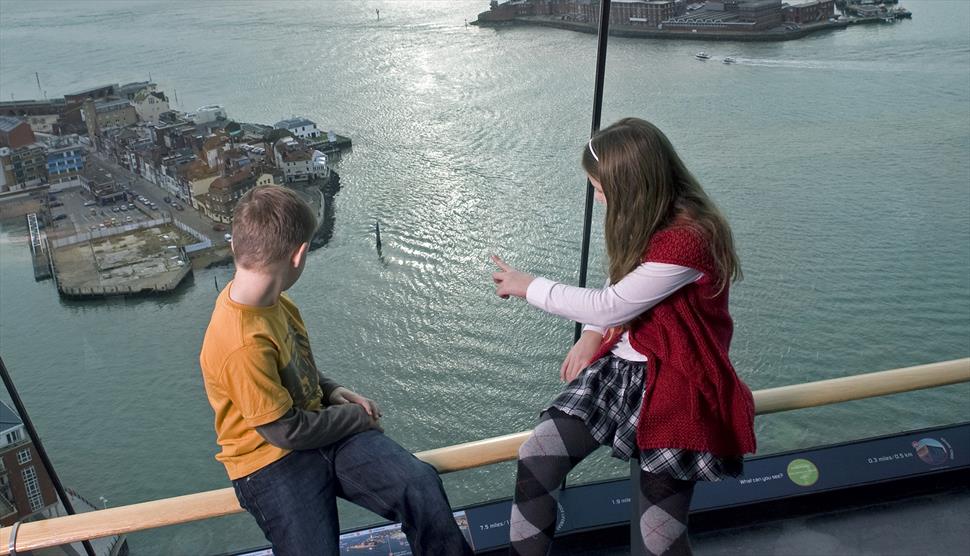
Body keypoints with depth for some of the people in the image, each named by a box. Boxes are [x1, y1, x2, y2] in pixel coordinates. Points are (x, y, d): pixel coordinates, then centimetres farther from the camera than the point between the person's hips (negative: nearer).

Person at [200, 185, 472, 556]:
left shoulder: (271, 300, -2)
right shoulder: (243, 344, -29)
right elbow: (285, 430, -20)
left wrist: (332, 391, 1)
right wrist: (357, 417, -7)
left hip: (318, 424, 7)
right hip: (271, 462, -6)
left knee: (420, 484, -14)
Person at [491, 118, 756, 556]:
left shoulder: (688, 240, -23)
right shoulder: (647, 222, 6)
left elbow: (609, 306, -19)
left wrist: (527, 286, -9)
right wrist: (592, 335, 0)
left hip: (677, 382, -7)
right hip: (620, 366, 8)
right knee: (535, 460, -9)